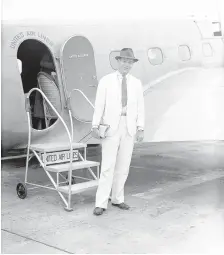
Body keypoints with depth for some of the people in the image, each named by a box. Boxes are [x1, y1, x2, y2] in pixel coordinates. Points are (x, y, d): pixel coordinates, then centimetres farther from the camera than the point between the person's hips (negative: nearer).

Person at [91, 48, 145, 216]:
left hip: (129, 128, 3)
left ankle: (117, 199, 20)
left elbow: (140, 108, 4)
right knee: (108, 166, -7)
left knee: (123, 166, 7)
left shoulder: (136, 83, 7)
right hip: (110, 127, -3)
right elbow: (99, 105, -5)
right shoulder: (106, 81, -2)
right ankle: (101, 203, -2)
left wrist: (141, 129, -4)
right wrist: (95, 126, -12)